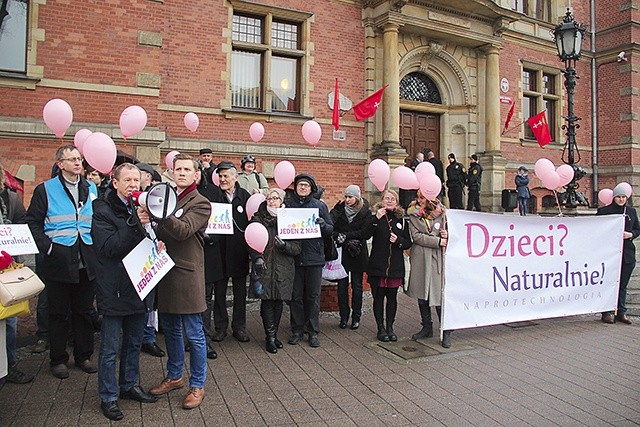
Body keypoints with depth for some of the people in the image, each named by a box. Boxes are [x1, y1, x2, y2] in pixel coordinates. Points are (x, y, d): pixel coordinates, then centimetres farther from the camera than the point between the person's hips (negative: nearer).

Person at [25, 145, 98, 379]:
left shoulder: (91, 189, 9)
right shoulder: (45, 189, -1)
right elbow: (33, 220, -1)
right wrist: (46, 247, -11)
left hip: (86, 262, 3)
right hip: (59, 261, -3)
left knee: (84, 311, 12)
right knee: (58, 313, 8)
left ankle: (83, 355, 24)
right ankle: (58, 359, 21)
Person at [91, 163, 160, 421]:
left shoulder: (143, 207, 8)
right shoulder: (103, 211, -10)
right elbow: (108, 247, -20)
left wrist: (157, 244, -2)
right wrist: (135, 226, -27)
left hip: (139, 286, 6)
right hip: (114, 290, -6)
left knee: (134, 343, 19)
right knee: (110, 349, 7)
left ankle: (130, 385, 36)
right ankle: (108, 397, 22)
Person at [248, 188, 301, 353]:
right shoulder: (258, 219, 3)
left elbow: (297, 247, 3)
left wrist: (284, 245, -15)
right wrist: (257, 258, -14)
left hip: (283, 269, 1)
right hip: (264, 266, -1)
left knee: (279, 302, 6)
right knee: (267, 301, -3)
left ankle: (273, 335, 21)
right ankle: (270, 337, 8)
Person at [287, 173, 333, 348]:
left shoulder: (319, 205, 6)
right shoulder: (288, 204, 7)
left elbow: (331, 229, 7)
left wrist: (323, 225, -15)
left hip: (314, 256, 0)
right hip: (294, 256, 1)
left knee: (313, 295, 5)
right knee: (296, 295, 7)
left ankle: (313, 331, 16)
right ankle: (297, 330, 19)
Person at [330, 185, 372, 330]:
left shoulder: (365, 212, -3)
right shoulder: (340, 208, 2)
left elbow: (366, 233, -12)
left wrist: (345, 236, -15)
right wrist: (337, 237, -28)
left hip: (358, 254, -1)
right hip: (342, 253, 1)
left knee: (357, 287, 8)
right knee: (342, 286, 5)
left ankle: (356, 317, 19)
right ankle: (343, 317, 17)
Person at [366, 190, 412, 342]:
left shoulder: (401, 219, 9)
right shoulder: (376, 217, 1)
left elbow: (408, 243, 10)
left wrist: (398, 240, -10)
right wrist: (376, 219, -22)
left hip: (395, 266, 2)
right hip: (378, 265, -2)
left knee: (392, 297, 9)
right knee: (378, 297, 4)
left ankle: (390, 327, 21)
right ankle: (381, 328, 15)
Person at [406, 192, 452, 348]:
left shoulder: (441, 213, 3)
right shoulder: (413, 214, 2)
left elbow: (448, 232, 14)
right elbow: (416, 236, -8)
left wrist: (447, 235, -10)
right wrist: (438, 241, -14)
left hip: (437, 259, -2)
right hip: (420, 259, 2)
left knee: (439, 295, -5)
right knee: (421, 295, 11)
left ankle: (446, 332, 7)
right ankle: (427, 328, 27)